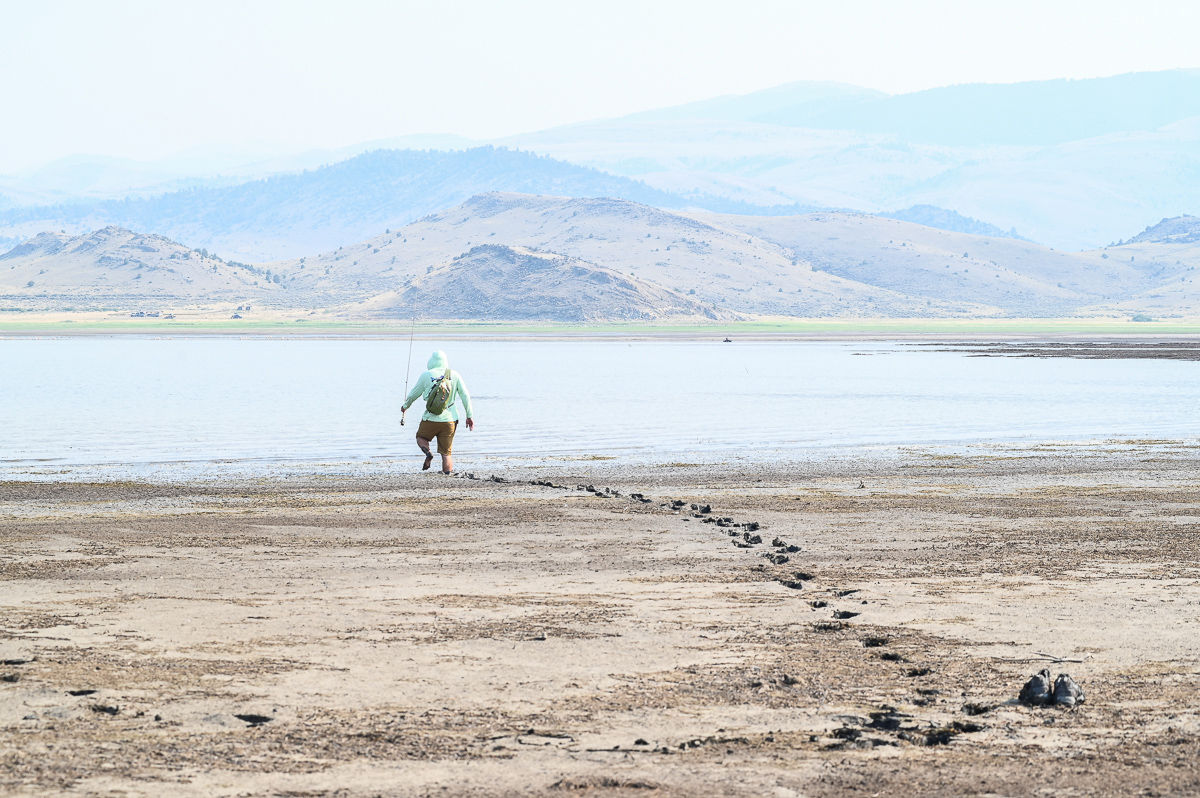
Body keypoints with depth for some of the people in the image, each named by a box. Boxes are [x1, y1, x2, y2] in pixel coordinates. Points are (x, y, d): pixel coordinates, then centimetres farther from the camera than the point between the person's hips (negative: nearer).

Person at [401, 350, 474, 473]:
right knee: (446, 453, 6)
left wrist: (405, 406, 28)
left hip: (431, 418, -2)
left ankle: (427, 452, -6)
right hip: (449, 420, 2)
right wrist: (469, 416, 9)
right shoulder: (454, 375, 3)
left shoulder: (426, 375, -2)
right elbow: (465, 396, 3)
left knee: (421, 437, 24)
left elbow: (414, 394, 9)